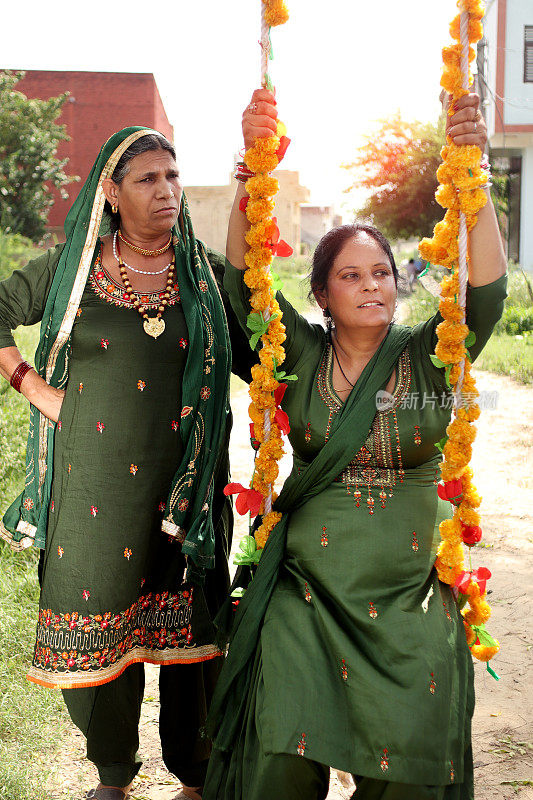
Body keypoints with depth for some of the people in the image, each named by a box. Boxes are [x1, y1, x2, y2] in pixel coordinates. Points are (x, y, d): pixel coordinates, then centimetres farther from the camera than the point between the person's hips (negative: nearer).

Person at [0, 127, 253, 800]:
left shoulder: (207, 272, 3)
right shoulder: (71, 266, 3)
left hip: (186, 484, 0)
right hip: (93, 484, 0)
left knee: (189, 627, 5)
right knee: (96, 623, 8)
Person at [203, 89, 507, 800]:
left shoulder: (428, 357, 2)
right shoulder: (300, 357, 2)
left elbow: (487, 289, -13)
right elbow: (243, 276, -9)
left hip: (409, 600, 1)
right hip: (305, 592, 0)